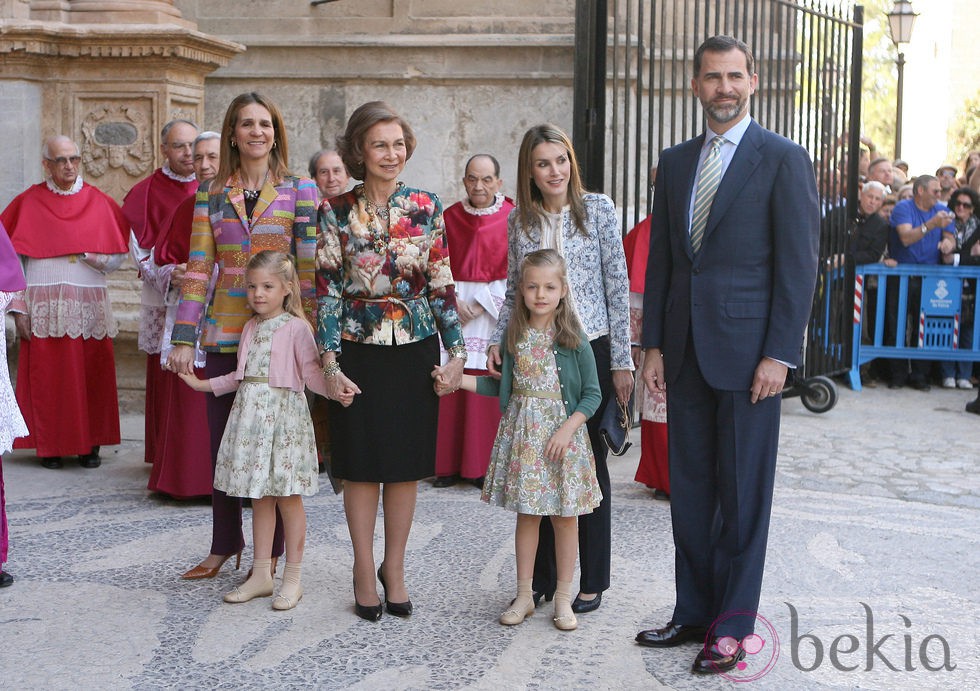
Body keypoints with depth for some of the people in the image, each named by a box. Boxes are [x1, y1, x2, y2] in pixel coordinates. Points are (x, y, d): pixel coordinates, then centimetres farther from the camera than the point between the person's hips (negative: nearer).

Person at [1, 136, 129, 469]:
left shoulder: (99, 202, 8)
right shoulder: (28, 203, 4)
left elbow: (118, 254, 9)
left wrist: (98, 259, -13)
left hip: (90, 306, 1)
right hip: (43, 307, -1)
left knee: (92, 377, 1)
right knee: (46, 378, -1)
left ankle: (90, 445, 10)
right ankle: (50, 446, 10)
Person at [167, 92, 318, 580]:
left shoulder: (299, 190, 0)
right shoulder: (211, 193, 7)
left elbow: (309, 267, -3)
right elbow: (198, 268, 4)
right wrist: (184, 337, -1)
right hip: (224, 334, 3)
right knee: (222, 443, 9)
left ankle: (270, 552, 18)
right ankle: (225, 544, 25)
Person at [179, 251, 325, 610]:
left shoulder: (296, 328, -8)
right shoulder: (250, 328, 13)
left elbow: (311, 372, -14)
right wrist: (203, 384, 25)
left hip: (284, 416, -7)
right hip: (251, 416, 7)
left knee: (288, 496, 0)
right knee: (260, 497, 12)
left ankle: (293, 579, 10)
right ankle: (261, 575, 20)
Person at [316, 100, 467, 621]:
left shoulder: (426, 208, 2)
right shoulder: (337, 213, -3)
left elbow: (442, 284, 4)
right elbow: (326, 290, -4)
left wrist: (456, 352, -2)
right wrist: (331, 365, -10)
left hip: (415, 349, 2)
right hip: (359, 350, -1)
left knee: (408, 463, 8)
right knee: (362, 465, 5)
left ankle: (394, 568, 23)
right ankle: (364, 571, 20)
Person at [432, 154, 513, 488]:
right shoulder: (450, 217, 8)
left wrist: (482, 304, -10)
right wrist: (454, 301, -7)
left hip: (496, 308, -2)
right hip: (453, 306, 2)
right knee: (450, 386, -1)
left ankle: (486, 465, 5)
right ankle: (449, 464, 7)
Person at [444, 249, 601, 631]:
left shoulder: (574, 340, -7)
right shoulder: (514, 337, 3)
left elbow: (592, 394, -5)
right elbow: (503, 386, 12)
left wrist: (568, 428, -17)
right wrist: (458, 381, 4)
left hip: (563, 435, -3)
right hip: (522, 434, 3)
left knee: (565, 516, 4)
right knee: (526, 513, 10)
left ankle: (563, 598, 17)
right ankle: (524, 595, 21)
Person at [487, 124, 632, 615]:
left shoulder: (597, 209, -2)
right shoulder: (519, 220, 7)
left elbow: (618, 287, -3)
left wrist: (621, 361, -6)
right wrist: (497, 342, -1)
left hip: (590, 351, -3)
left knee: (589, 464, 5)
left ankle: (593, 582, 16)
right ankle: (541, 578, 19)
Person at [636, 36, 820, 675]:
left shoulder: (783, 160, -4)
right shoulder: (676, 163, 13)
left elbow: (799, 264, -8)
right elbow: (660, 259, 14)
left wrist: (780, 354, -13)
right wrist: (655, 344, 8)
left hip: (748, 351, -5)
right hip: (686, 352, 6)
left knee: (743, 494, 2)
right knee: (689, 490, 11)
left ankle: (732, 628, 13)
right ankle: (694, 614, 23)